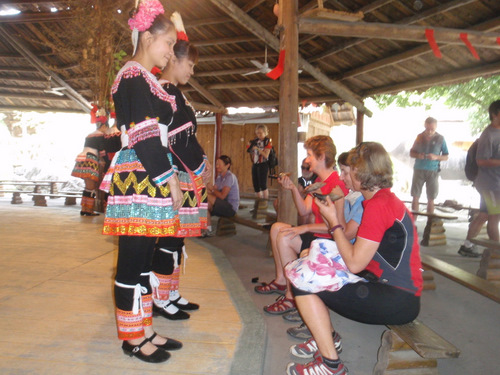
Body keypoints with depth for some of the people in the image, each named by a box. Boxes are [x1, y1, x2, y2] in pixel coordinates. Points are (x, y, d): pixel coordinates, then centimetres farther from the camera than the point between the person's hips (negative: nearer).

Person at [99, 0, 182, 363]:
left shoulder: (142, 79, 21)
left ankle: (144, 330, 22)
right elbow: (144, 137, -17)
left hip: (148, 180, 10)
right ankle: (132, 337, 11)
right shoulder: (135, 76, -8)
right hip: (139, 179, -10)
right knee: (133, 258, -1)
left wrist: (167, 176, 17)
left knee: (144, 257, 12)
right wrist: (170, 178, -14)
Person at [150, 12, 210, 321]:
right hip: (176, 176, -10)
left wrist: (201, 161, 12)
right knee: (170, 238, -3)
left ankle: (171, 293, 23)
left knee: (176, 238, 13)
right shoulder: (168, 93, -11)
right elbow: (179, 139, -16)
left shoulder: (173, 92, 18)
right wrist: (201, 166, -10)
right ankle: (161, 299, 8)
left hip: (184, 174, 10)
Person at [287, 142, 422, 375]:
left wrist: (334, 223, -11)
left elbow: (354, 263, -20)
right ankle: (326, 336, 21)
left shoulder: (378, 206, -20)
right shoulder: (388, 199, 12)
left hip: (397, 301, -11)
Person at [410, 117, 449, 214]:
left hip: (433, 172, -1)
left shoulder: (440, 138, 0)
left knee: (431, 199, 3)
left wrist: (436, 157, -16)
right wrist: (418, 155, -10)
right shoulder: (420, 137, 5)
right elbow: (411, 153, 12)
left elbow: (446, 157, 4)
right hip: (419, 170, 1)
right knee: (415, 197, 0)